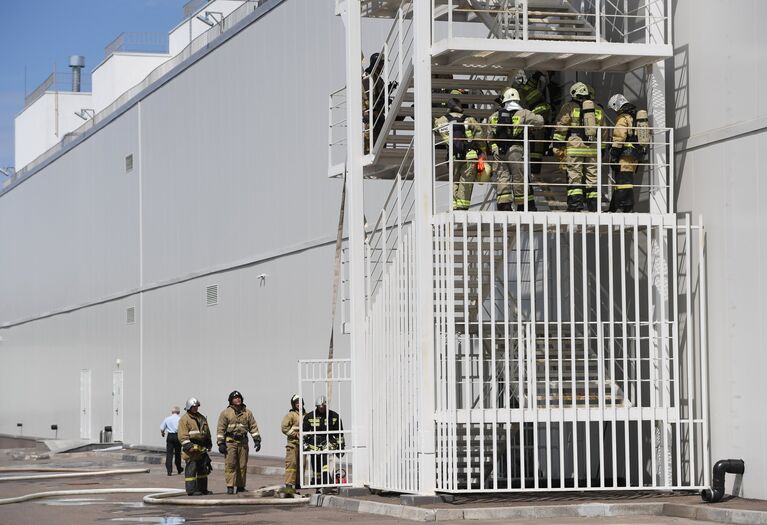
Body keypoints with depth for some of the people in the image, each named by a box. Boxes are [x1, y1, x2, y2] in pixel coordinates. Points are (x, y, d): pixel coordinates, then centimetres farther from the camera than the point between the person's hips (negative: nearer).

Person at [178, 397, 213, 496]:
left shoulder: (202, 418, 18)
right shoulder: (184, 419, -5)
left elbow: (207, 432, 27)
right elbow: (182, 435, -13)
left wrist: (209, 443, 24)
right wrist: (188, 446, -20)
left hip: (202, 449, 8)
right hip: (191, 449, -8)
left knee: (203, 469, 11)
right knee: (191, 469, -8)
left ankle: (203, 489, 19)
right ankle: (191, 490, -7)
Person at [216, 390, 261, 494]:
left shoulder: (247, 412, 11)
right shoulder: (225, 413, 1)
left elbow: (253, 427, 10)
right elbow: (220, 429, -2)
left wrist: (257, 440, 1)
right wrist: (220, 443, -9)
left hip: (243, 442, 3)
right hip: (230, 442, -3)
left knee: (243, 465, 5)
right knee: (230, 464, -9)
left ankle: (240, 487, 13)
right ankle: (230, 487, -8)